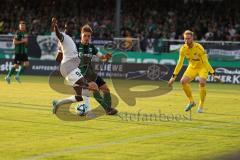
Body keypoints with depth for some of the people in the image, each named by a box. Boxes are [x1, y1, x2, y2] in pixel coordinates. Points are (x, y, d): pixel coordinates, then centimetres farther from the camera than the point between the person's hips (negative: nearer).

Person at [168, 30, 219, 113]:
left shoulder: (199, 48, -27)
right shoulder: (183, 48, -14)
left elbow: (205, 62, -25)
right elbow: (180, 63, -6)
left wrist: (213, 74, -30)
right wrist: (174, 76, -7)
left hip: (202, 67, -5)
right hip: (192, 67, 5)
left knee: (202, 82, -29)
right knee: (183, 81, -16)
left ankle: (201, 106, -14)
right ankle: (191, 101, 5)